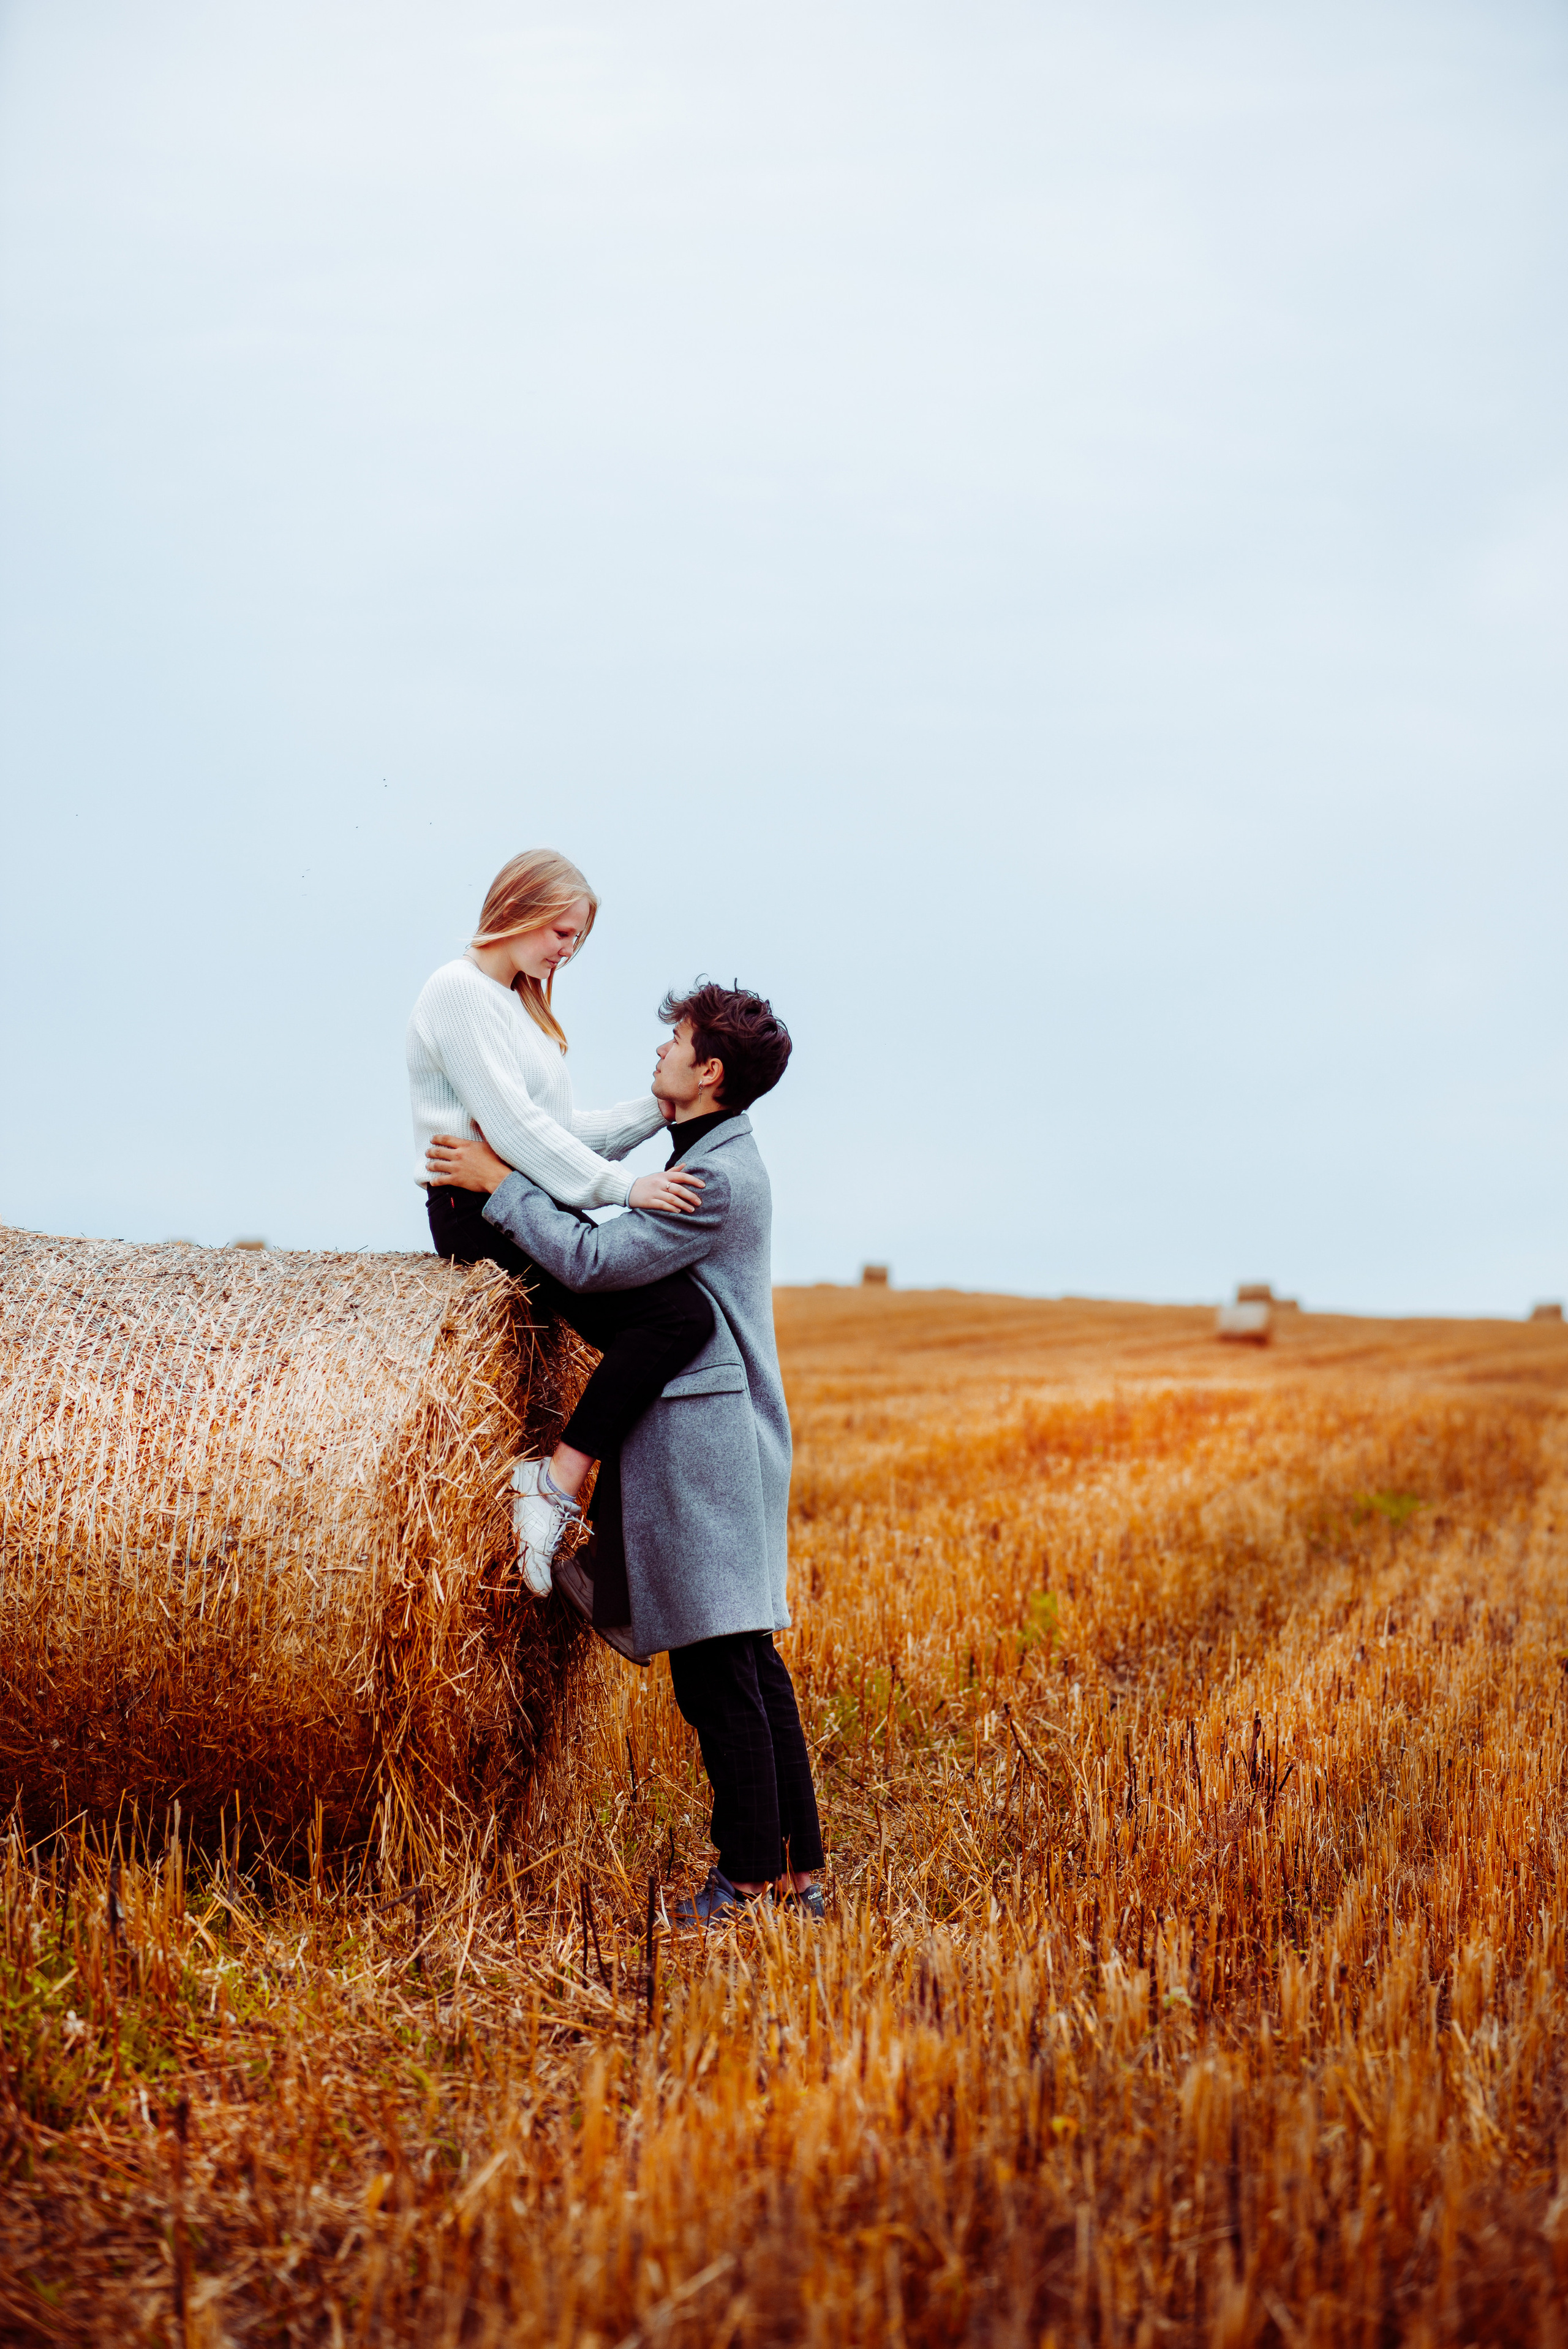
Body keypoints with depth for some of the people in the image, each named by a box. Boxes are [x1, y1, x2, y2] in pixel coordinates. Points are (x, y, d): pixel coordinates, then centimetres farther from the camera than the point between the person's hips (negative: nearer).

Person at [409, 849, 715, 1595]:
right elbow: (513, 1126, -17)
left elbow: (563, 1132, 18)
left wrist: (657, 1110, 8)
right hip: (485, 1215, -10)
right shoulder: (459, 991, -8)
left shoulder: (519, 1004, 23)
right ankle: (559, 1479, -21)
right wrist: (622, 1187, -17)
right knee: (679, 1312, -21)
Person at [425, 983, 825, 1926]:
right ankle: (801, 1868, 16)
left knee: (716, 1664, -7)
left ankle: (750, 1879, -2)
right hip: (724, 1432, 10)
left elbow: (594, 1261, -21)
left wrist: (499, 1181, -12)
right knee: (747, 1656, 12)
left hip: (704, 1434, -10)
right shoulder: (718, 1155, 16)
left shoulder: (718, 1178, -17)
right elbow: (633, 1255, 22)